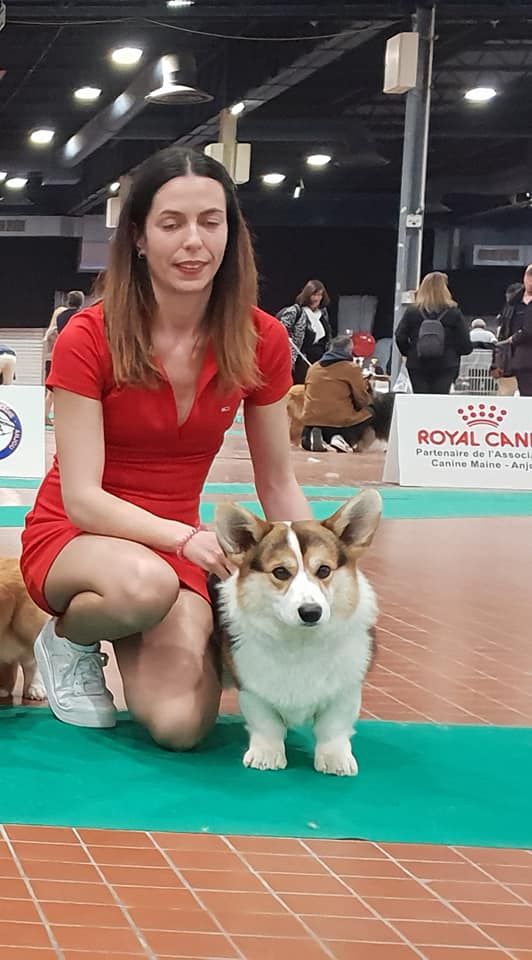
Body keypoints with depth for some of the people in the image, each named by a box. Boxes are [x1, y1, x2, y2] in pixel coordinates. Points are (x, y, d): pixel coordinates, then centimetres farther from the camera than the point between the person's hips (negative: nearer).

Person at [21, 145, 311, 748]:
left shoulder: (260, 340, -7)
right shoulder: (89, 338, -17)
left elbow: (277, 484, 2)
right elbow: (82, 497, -20)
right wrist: (184, 537, -35)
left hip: (177, 545, 3)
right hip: (74, 537, -3)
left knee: (180, 726, -24)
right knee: (147, 582, -40)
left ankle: (128, 644, 11)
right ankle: (67, 637, -4)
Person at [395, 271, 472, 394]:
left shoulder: (411, 312, -1)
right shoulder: (454, 314, -3)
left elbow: (400, 338, -4)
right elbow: (465, 343, -3)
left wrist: (408, 352, 14)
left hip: (417, 365, 1)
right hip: (445, 366, -1)